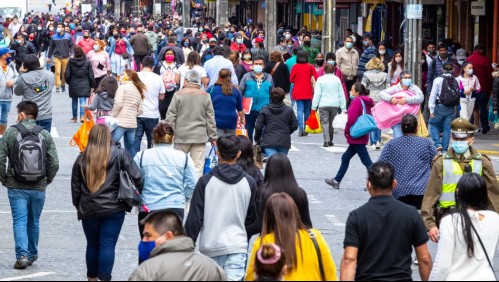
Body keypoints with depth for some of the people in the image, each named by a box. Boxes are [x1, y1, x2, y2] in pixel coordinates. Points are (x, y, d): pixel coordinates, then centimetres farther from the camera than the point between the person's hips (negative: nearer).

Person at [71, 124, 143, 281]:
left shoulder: (82, 158, 4)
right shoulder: (118, 154, -5)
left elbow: (75, 186, 10)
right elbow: (136, 176, -9)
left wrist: (78, 205, 21)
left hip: (89, 209, 3)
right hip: (113, 209, -3)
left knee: (92, 245, 15)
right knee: (108, 245, -2)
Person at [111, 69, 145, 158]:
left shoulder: (123, 87, -3)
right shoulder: (139, 91, 18)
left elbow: (118, 104, -12)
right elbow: (140, 110, 14)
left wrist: (112, 117, -4)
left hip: (120, 122, -7)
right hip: (132, 123, 7)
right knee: (130, 147, 15)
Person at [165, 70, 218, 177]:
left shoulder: (178, 95, -1)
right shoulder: (205, 96, 3)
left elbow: (171, 116, -1)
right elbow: (210, 119, 5)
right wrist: (213, 136, 12)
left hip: (181, 136, 0)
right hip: (200, 137, 0)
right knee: (198, 167, -1)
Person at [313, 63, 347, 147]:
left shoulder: (320, 79, -2)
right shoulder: (337, 79, 5)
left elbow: (317, 94, -5)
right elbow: (341, 94, 7)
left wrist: (314, 106, -1)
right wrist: (343, 108, 10)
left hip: (324, 105, -3)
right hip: (335, 105, 3)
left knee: (325, 122, -2)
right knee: (332, 123, 14)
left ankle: (326, 141, -16)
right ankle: (330, 141, 20)